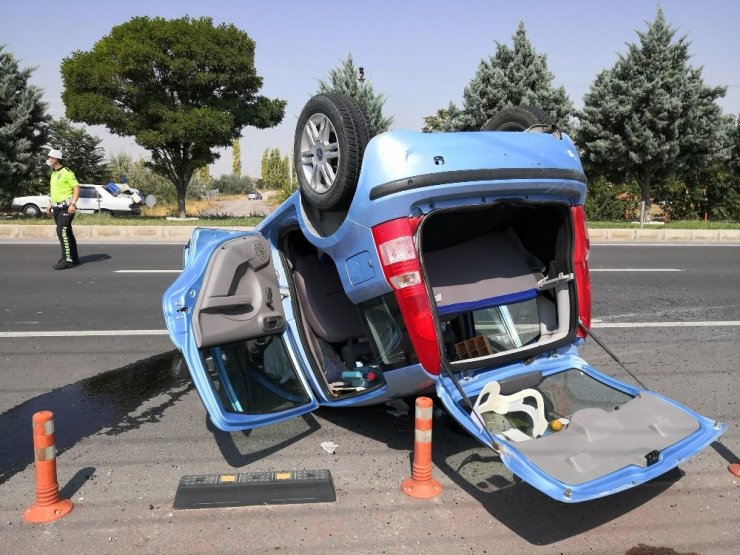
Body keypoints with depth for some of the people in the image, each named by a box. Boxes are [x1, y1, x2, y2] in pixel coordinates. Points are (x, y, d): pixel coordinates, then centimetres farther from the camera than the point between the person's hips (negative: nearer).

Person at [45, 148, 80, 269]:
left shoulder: (66, 172, -11)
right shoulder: (53, 174, 16)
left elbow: (77, 188, -16)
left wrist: (73, 204, -24)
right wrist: (50, 204, 18)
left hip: (66, 208, -9)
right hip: (57, 208, 9)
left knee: (62, 231, -17)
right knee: (66, 233, 11)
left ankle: (68, 260, -17)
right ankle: (74, 258, 17)